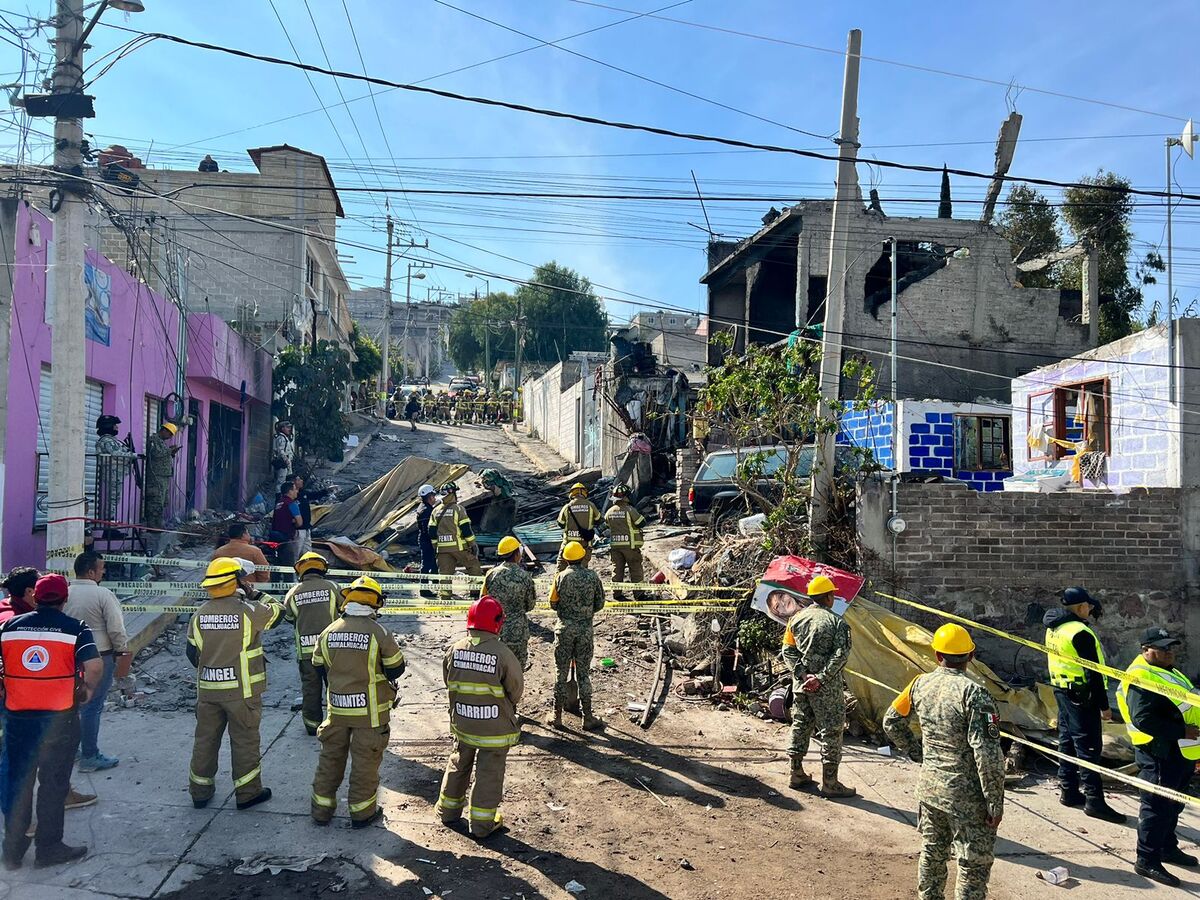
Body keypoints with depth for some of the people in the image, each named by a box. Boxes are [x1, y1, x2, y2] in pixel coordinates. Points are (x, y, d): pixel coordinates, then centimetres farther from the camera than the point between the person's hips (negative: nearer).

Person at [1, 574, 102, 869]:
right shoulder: (74, 628, -7)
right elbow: (94, 666, -20)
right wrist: (88, 690, -1)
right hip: (59, 716, -3)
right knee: (53, 783, 9)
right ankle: (48, 848, 18)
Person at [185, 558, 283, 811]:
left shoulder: (200, 614, -1)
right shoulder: (248, 611, -16)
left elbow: (192, 653, 7)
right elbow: (277, 610, 1)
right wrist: (255, 593, 8)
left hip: (208, 689, 5)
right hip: (242, 690, -4)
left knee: (205, 739, 16)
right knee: (244, 741, 6)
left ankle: (200, 791, 27)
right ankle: (248, 792, 15)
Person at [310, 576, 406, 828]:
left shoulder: (329, 632, -3)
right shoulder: (379, 633, -16)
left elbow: (319, 666, 8)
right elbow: (396, 668, -10)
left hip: (337, 708, 4)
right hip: (370, 710, -4)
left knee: (331, 757, 18)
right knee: (365, 761, 9)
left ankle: (322, 809, 28)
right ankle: (362, 812, 19)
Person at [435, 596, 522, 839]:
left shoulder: (454, 650, -11)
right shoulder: (502, 653, -24)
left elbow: (448, 683, 2)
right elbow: (516, 690, -12)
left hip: (462, 723, 4)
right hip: (495, 727, -4)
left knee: (458, 766, 24)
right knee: (489, 774, 11)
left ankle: (448, 810, 40)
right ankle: (482, 823, 23)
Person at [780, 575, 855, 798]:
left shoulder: (797, 619, 5)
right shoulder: (837, 622, -9)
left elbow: (788, 650, 2)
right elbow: (841, 655, -18)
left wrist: (803, 674, -4)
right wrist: (821, 678, -18)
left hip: (801, 684, 5)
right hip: (826, 687, -5)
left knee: (800, 726, 16)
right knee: (831, 731, 4)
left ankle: (797, 774, 26)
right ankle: (829, 783, 9)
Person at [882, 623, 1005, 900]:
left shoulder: (920, 685, -2)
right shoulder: (974, 694, -21)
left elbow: (891, 722, 10)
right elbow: (988, 754, -21)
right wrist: (995, 802, -12)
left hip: (929, 786, 6)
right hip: (967, 795, -6)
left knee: (932, 853, 21)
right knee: (974, 864, 8)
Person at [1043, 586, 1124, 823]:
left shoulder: (1054, 629, 7)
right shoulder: (1081, 633, -20)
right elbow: (1093, 673, -20)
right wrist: (1104, 705, -16)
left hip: (1061, 690, 9)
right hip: (1081, 695, -9)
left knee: (1067, 741, 15)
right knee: (1088, 747, -4)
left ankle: (1068, 791, 23)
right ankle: (1094, 800, -1)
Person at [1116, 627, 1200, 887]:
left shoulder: (1166, 671, 16)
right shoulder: (1141, 678, -19)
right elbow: (1143, 719, -27)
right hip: (1161, 755, -11)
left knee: (1172, 805, 22)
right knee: (1157, 807, -6)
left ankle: (1168, 848, 37)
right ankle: (1147, 861, 0)